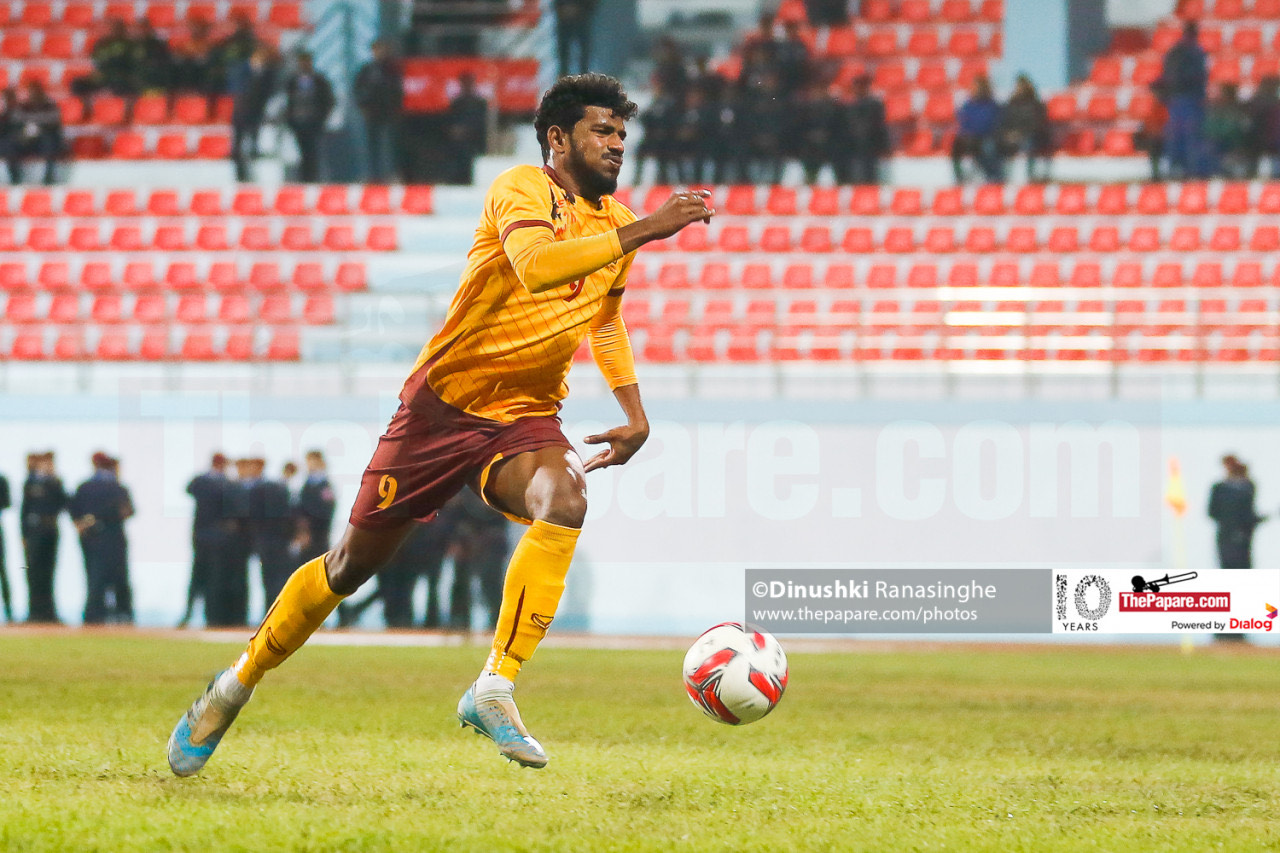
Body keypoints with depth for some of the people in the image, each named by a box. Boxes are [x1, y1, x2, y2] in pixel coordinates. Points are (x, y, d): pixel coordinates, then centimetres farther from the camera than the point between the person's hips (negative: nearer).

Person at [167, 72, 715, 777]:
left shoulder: (613, 221, 9)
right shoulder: (523, 189, -13)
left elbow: (605, 317, 28)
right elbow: (535, 266, -35)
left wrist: (635, 414, 18)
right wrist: (641, 232, -35)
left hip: (524, 419, 4)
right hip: (444, 400, -4)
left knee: (565, 501, -31)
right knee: (354, 564, 4)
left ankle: (494, 689, -29)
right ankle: (237, 685, 26)